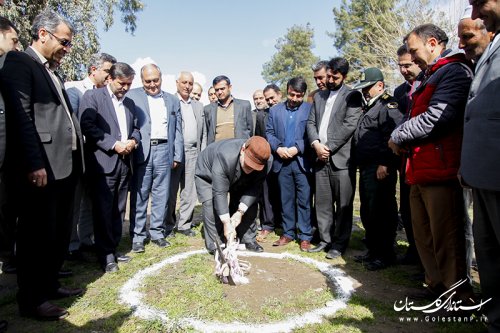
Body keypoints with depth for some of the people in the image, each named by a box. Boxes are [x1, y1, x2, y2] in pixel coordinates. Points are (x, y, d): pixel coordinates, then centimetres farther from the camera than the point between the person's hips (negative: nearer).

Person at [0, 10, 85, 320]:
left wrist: (76, 158, 14)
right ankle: (31, 299, 17)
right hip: (43, 167, -8)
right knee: (38, 234, 2)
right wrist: (34, 164, -21)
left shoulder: (52, 71, 21)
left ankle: (50, 284, 31)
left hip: (66, 165, 9)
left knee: (60, 232, 16)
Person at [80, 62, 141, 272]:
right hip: (103, 162, -6)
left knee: (118, 210, 11)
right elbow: (87, 126, -11)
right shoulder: (92, 96, 0)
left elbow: (135, 127, 20)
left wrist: (133, 140, -2)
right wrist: (113, 144, -16)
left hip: (124, 162, 6)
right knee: (104, 210, -2)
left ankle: (113, 249, 21)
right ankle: (105, 255, 8)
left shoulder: (129, 103, 19)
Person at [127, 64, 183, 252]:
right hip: (141, 152, -3)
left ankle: (157, 233, 20)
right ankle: (137, 236, 12)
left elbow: (177, 130, 13)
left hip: (164, 150, 3)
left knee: (161, 194, 8)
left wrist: (177, 156, 8)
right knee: (139, 195, 2)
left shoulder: (172, 100, 15)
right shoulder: (132, 96, 5)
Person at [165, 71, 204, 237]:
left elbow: (203, 133, 16)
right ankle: (169, 224, 19)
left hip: (193, 152, 5)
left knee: (190, 192, 7)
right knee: (171, 191, 5)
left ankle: (184, 224, 18)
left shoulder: (198, 106, 17)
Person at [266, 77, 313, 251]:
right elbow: (269, 132, 9)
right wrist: (277, 148, -8)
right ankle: (288, 233, 22)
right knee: (286, 200, 11)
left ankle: (305, 236, 10)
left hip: (302, 161, -3)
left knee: (304, 200, 0)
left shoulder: (310, 109, 0)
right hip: (282, 161, 4)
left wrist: (297, 148, -15)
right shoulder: (275, 110, 12)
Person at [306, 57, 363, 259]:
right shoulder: (319, 96, 19)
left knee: (343, 204, 1)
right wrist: (316, 144, -5)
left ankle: (339, 243, 13)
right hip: (321, 157, 5)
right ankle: (325, 239, 21)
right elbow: (311, 122, 13)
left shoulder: (352, 96, 1)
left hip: (341, 157, -5)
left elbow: (350, 125, -9)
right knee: (322, 202, 10)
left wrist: (329, 147, -11)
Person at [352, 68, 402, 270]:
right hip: (366, 168, 10)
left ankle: (385, 255, 9)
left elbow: (393, 137, -20)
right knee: (367, 213, 15)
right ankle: (373, 250, 26)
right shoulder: (369, 108, 23)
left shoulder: (388, 106, -8)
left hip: (380, 169, -10)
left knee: (381, 213, -3)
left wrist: (385, 164, -22)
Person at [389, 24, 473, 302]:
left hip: (441, 170, -10)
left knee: (446, 239, -3)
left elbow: (435, 118, -20)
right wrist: (404, 141, 4)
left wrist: (398, 137, -7)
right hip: (420, 170, 10)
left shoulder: (454, 71, -8)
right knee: (423, 234, 15)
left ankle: (459, 296, 11)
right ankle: (437, 286, 29)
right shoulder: (430, 77, 23)